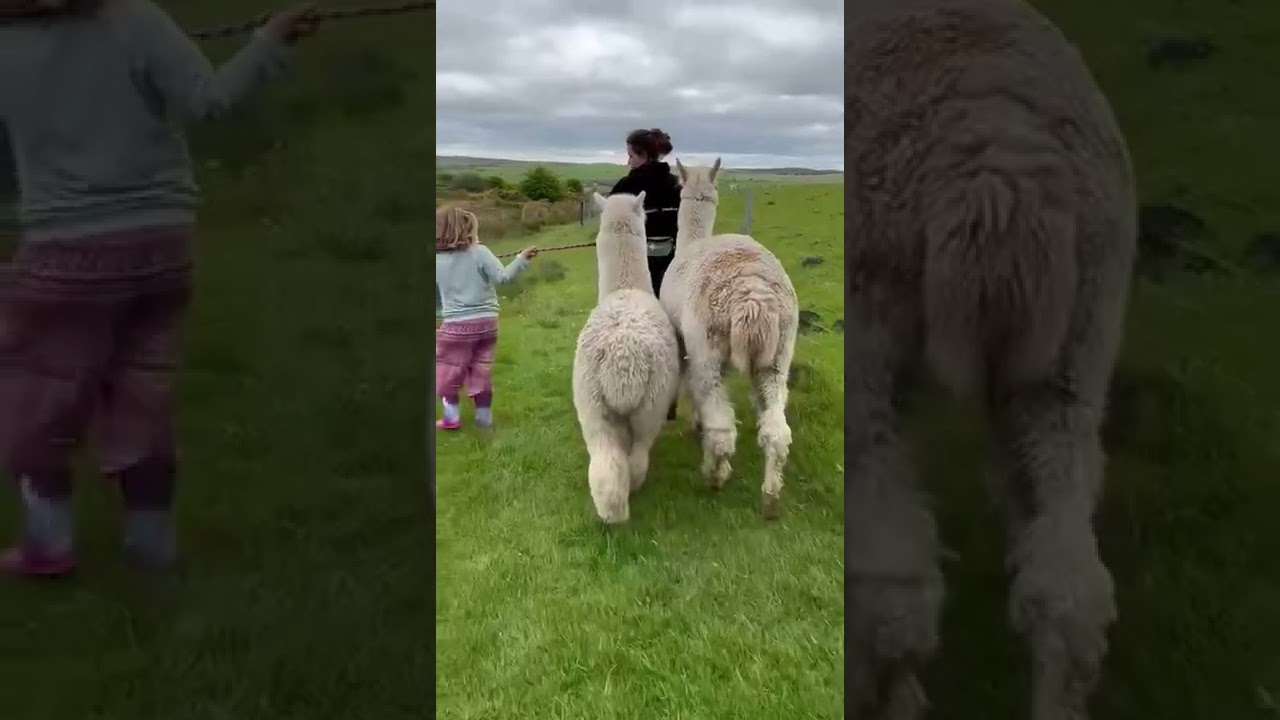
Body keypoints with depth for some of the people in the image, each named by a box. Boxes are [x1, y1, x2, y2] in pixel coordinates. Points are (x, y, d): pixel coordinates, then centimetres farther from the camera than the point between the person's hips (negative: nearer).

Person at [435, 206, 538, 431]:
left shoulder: (436, 262, -2)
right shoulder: (480, 252, -9)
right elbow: (502, 277, -16)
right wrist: (522, 259, -10)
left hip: (456, 325, -1)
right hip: (486, 322, 1)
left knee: (448, 372, 12)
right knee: (481, 372, 13)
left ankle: (452, 417, 13)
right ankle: (484, 416, 21)